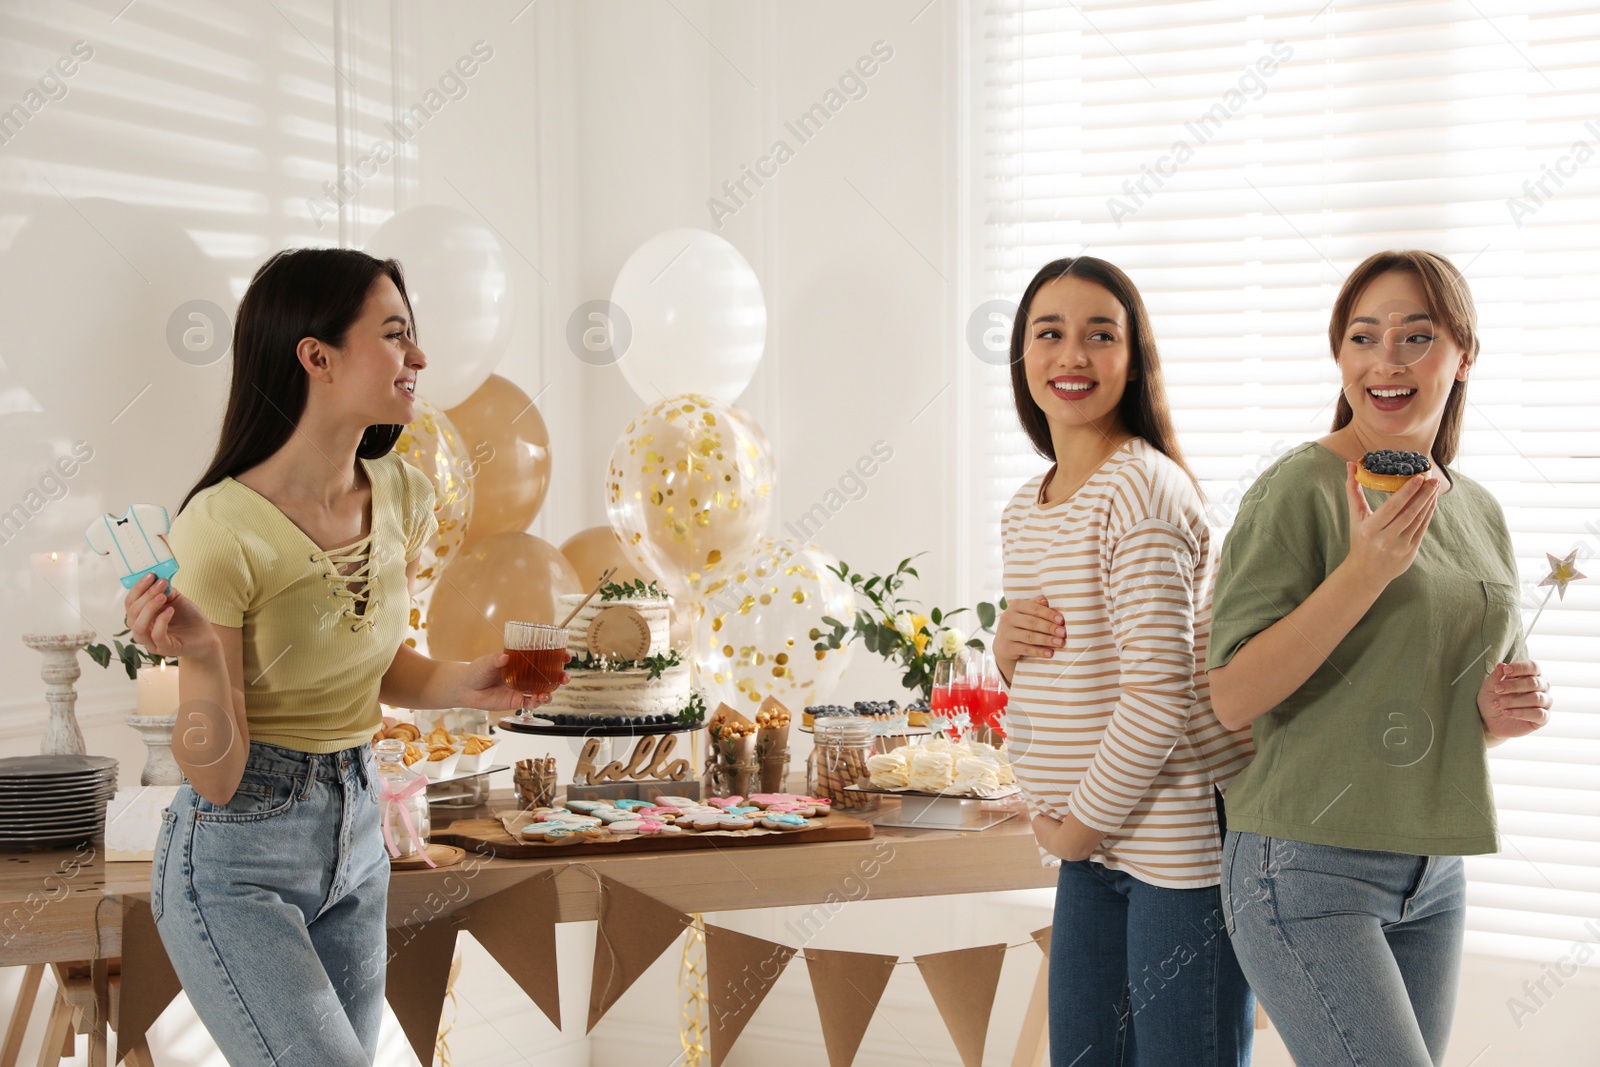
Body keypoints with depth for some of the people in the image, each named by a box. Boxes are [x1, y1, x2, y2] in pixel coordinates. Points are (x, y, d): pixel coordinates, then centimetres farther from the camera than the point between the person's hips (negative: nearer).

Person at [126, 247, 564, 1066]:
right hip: (237, 855, -7)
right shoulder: (223, 529, -21)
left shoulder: (402, 497, -2)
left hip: (356, 835, 7)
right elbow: (215, 779, -17)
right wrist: (203, 657, -34)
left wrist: (465, 684, -5)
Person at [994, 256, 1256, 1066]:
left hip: (1181, 838, -8)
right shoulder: (1024, 510, 11)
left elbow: (1159, 690, -21)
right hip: (1091, 843, 8)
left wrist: (1083, 823, -11)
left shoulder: (1143, 489, -16)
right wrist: (1006, 646, -2)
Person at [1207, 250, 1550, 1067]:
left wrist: (1504, 712, 0)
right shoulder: (1302, 487, -10)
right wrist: (1364, 572, -24)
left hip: (1435, 875, 7)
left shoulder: (1481, 514, 11)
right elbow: (1232, 697, -16)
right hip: (1309, 870, -7)